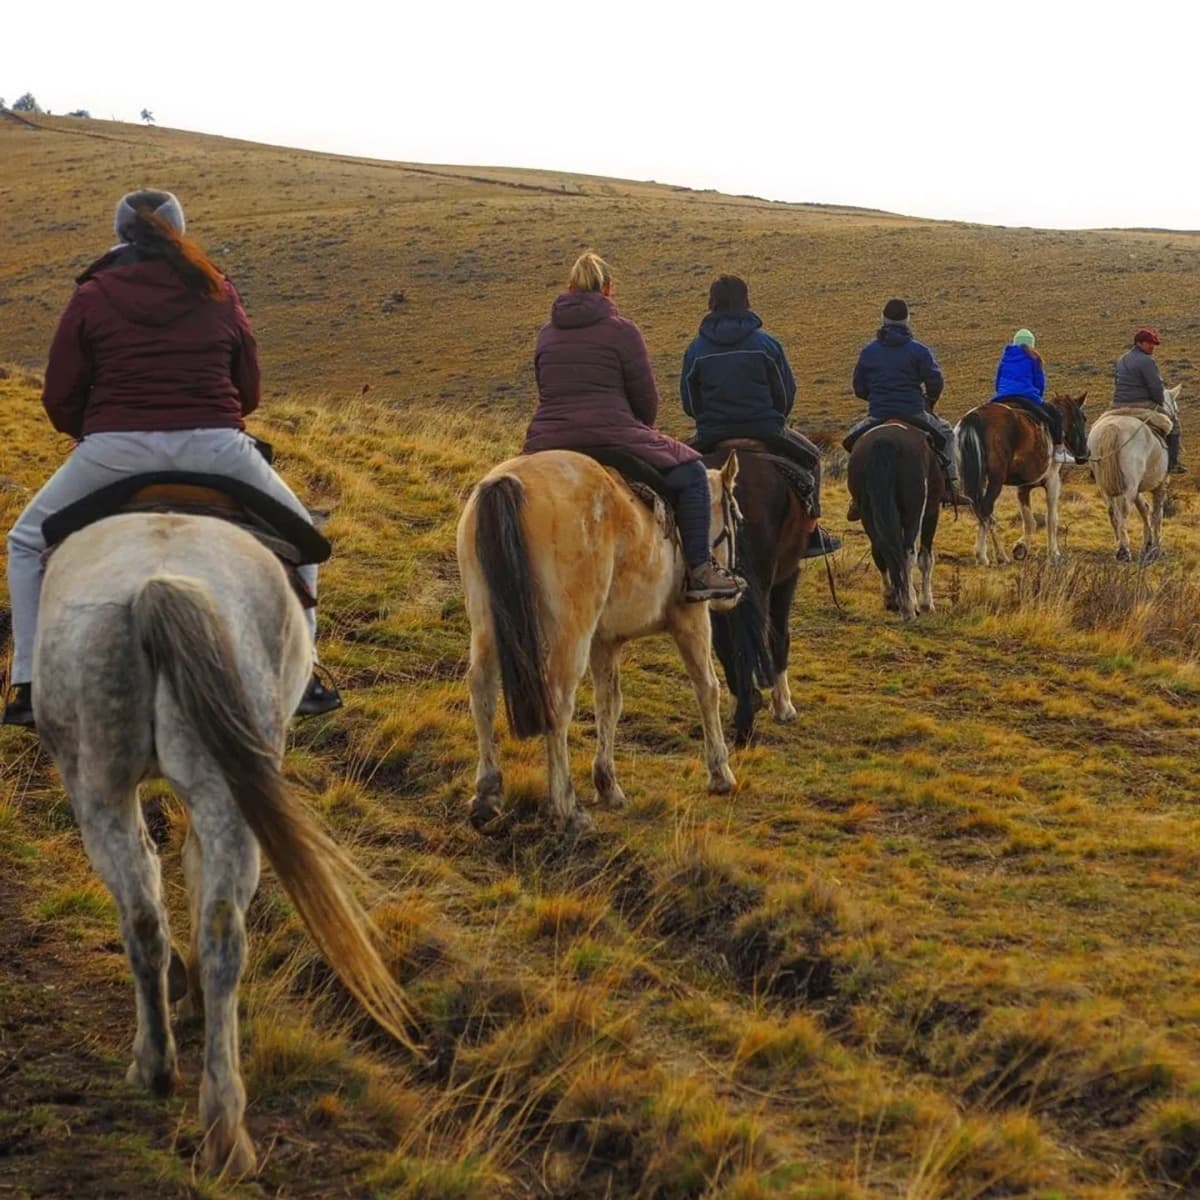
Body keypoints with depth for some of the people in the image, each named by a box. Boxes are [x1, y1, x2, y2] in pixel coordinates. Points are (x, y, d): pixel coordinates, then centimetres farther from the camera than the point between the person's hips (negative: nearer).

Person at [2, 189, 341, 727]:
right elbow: (248, 393, 20)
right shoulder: (218, 293, 15)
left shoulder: (92, 297, 9)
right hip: (215, 447, 1)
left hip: (115, 448, -1)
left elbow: (59, 400, 7)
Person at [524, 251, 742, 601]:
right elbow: (647, 401, 2)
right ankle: (700, 571, 3)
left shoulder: (546, 334, 17)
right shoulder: (622, 331, 1)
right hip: (611, 438, -5)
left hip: (546, 446, 5)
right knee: (690, 473, 11)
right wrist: (638, 433, 23)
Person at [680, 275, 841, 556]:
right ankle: (810, 533, 17)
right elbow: (786, 394, 2)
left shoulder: (696, 349, 0)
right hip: (765, 431, -1)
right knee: (809, 456, 23)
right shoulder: (766, 343, -3)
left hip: (712, 436, 1)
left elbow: (690, 403, 4)